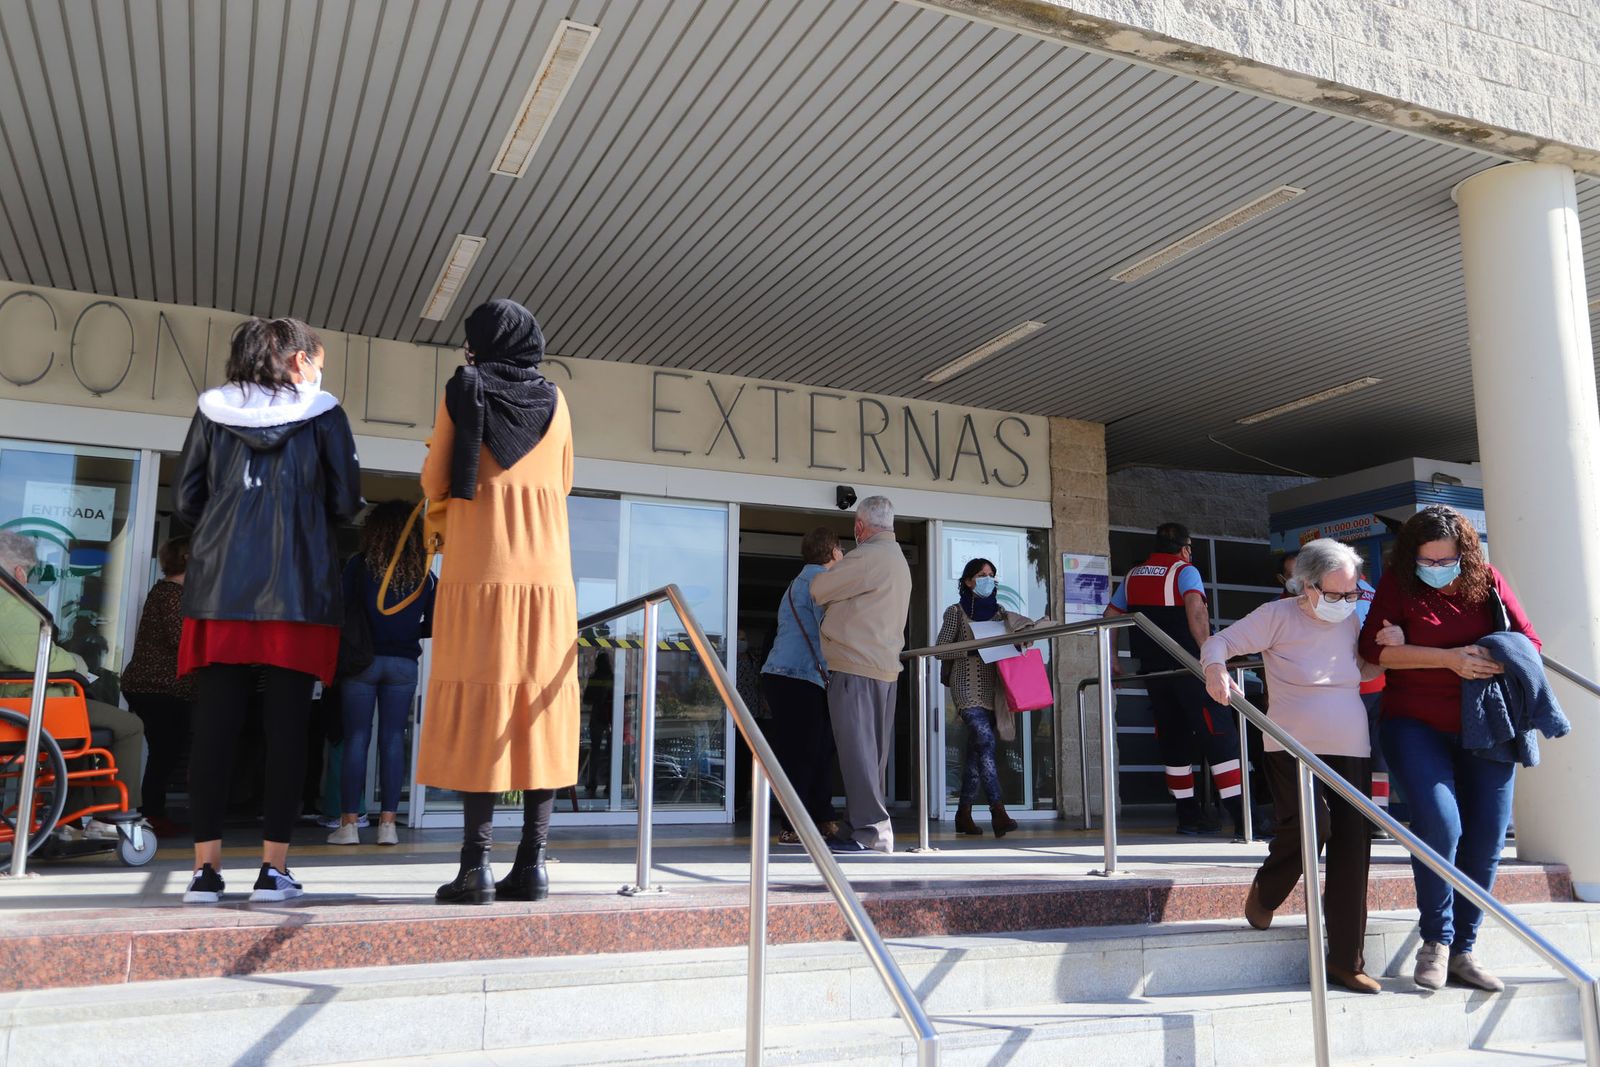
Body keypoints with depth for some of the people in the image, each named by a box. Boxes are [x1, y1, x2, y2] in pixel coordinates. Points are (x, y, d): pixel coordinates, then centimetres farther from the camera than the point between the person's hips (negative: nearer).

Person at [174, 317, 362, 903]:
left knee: (214, 726, 3)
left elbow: (186, 499, 11)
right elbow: (346, 503, 2)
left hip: (219, 586, 3)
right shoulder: (322, 414, 4)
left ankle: (206, 869, 3)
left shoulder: (213, 410, 11)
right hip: (298, 589, -2)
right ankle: (274, 869, 0)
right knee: (286, 727, 0)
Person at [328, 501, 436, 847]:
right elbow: (433, 626, 2)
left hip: (363, 660, -1)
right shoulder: (423, 573, 3)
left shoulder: (359, 565, -3)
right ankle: (388, 823, 5)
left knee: (355, 738, 3)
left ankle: (349, 823, 3)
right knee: (393, 740, 5)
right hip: (403, 664, 2)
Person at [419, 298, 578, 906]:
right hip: (548, 572, 3)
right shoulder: (554, 401, 13)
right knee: (539, 705, 3)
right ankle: (532, 864, 1)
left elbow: (435, 485, 6)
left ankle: (476, 866, -6)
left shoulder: (463, 390, 5)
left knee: (478, 705, -3)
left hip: (479, 571, -3)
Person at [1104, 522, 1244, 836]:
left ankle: (1189, 815, 16)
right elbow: (1195, 610, -22)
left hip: (1153, 671, 6)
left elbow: (1109, 620, 14)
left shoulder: (1133, 576, 14)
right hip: (1188, 668, -6)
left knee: (1174, 742, 13)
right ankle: (1240, 817, -11)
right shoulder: (1185, 571, -4)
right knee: (1220, 738, -5)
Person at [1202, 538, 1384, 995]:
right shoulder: (1277, 616, -7)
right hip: (1294, 749, -5)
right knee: (1308, 824, -25)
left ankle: (1346, 960, 14)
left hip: (1352, 752, 5)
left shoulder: (1351, 621, 9)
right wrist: (1216, 671, -32)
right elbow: (1217, 643, -10)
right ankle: (1263, 895, 8)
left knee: (1352, 849, 3)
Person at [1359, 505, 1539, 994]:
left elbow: (1529, 643, 4)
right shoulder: (1397, 583, -2)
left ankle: (1463, 949, 17)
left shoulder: (1487, 581, 4)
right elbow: (1374, 647, -10)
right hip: (1415, 724, -3)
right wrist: (1449, 658, -18)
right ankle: (1436, 940, 1)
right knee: (1440, 825, -19)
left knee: (1485, 841, 2)